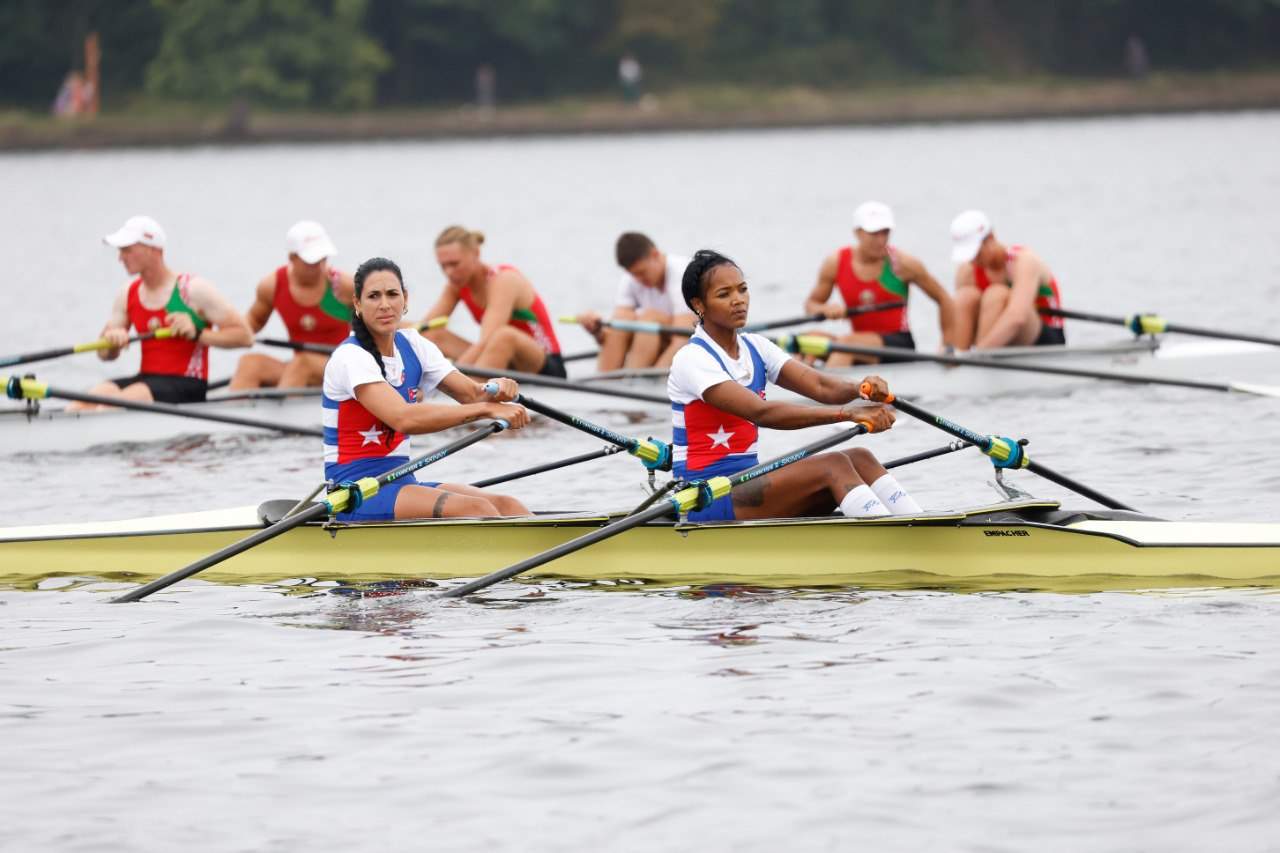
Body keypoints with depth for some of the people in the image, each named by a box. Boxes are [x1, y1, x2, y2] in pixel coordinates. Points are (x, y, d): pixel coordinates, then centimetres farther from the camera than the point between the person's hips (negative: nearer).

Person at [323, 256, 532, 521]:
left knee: (506, 506, -15)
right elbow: (403, 418, -29)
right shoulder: (350, 357, -14)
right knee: (476, 509, -28)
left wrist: (496, 390, -22)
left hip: (402, 483, 8)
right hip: (355, 498, -8)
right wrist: (487, 408, -32)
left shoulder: (412, 346, 11)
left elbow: (473, 394, 3)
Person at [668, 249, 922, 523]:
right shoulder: (692, 359, -12)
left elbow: (820, 386, -3)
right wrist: (847, 413, -34)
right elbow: (761, 413, -26)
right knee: (833, 466, -23)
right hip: (704, 498, -8)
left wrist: (859, 389, -27)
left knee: (859, 458, -11)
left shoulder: (755, 347, 13)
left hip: (745, 485, 8)